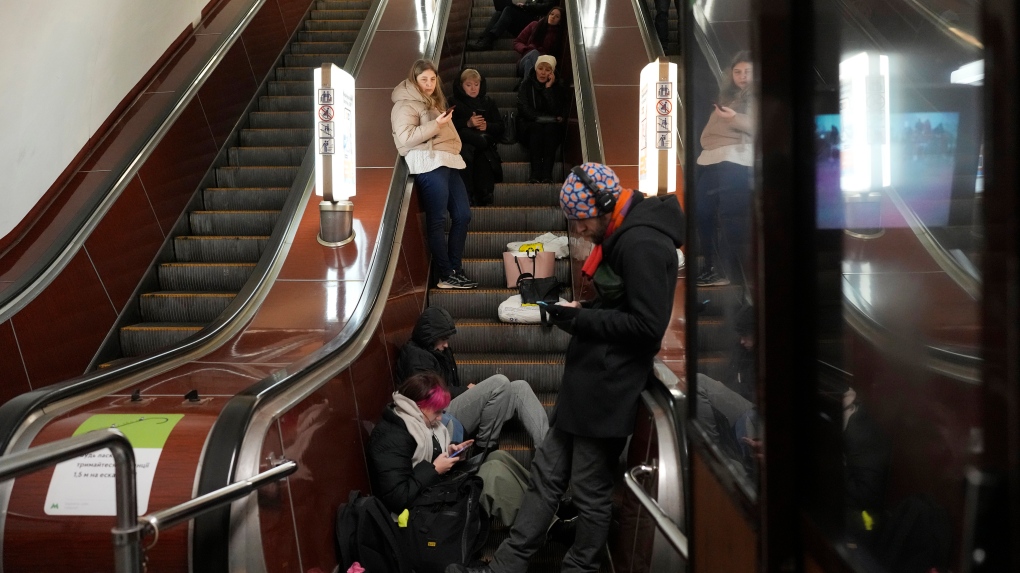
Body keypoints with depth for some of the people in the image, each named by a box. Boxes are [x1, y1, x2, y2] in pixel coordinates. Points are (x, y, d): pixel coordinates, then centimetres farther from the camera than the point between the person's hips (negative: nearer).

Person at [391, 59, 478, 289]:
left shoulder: (432, 101, 25)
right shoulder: (406, 105, -4)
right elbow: (405, 137, -17)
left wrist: (444, 122, 17)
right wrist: (436, 125, -18)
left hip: (448, 163, 10)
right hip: (430, 165, -10)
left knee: (463, 215, 6)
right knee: (437, 220, -8)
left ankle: (455, 269, 13)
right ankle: (446, 276, -5)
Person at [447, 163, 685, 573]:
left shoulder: (643, 244, -17)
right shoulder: (622, 238, 14)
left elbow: (647, 326, -22)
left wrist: (580, 319, -18)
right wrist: (578, 310, 8)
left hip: (606, 392, -10)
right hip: (587, 384, 10)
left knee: (591, 491, 5)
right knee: (547, 473, 11)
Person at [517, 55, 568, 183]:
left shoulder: (558, 87, 5)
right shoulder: (526, 85, 2)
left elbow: (557, 112, -11)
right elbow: (525, 111, -9)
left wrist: (549, 88, -14)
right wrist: (552, 119, -13)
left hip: (553, 130, 1)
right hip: (529, 128, -1)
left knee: (550, 127, -32)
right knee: (537, 127, -33)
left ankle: (547, 173, -40)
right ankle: (535, 172, -40)